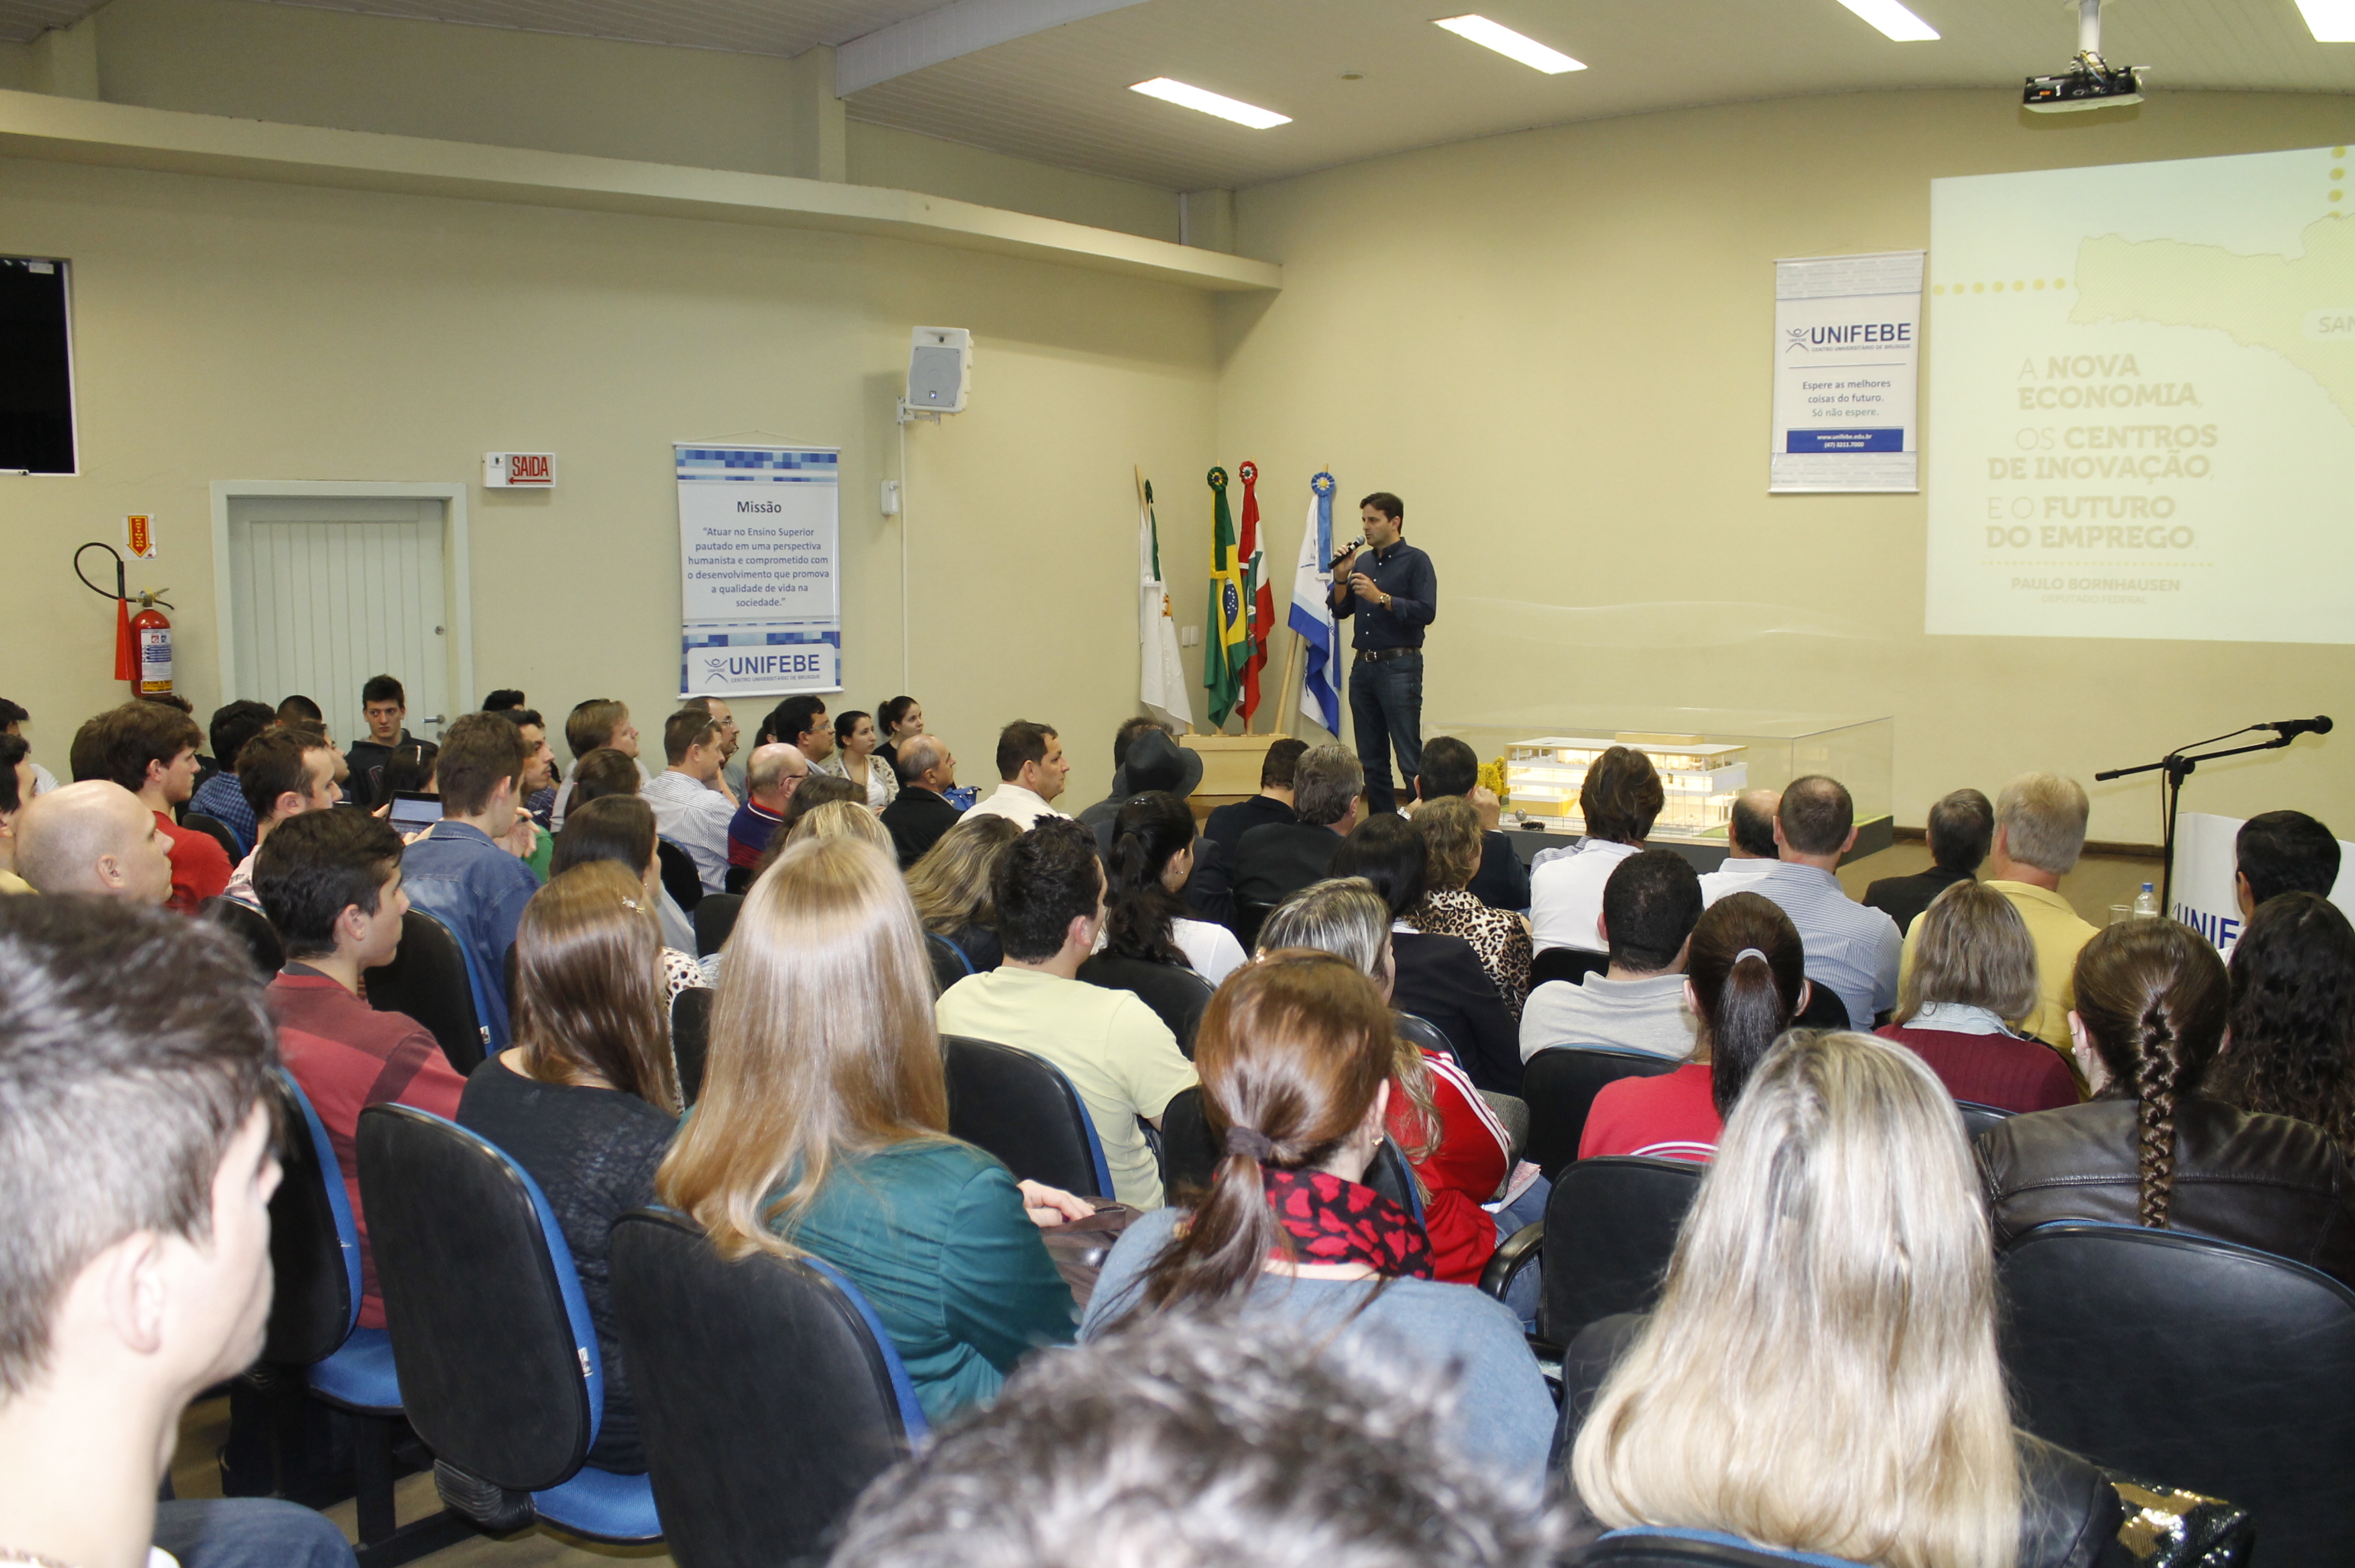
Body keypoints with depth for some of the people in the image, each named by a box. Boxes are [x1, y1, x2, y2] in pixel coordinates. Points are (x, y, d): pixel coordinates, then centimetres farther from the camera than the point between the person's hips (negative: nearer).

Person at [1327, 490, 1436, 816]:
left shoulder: (1415, 561, -4)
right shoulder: (1363, 561, 15)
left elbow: (1426, 611, -16)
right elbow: (1340, 611, 14)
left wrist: (1381, 598, -20)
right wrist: (1341, 580, -2)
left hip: (1399, 666, -7)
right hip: (1363, 667, 7)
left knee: (1410, 759, -10)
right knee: (1371, 760, 10)